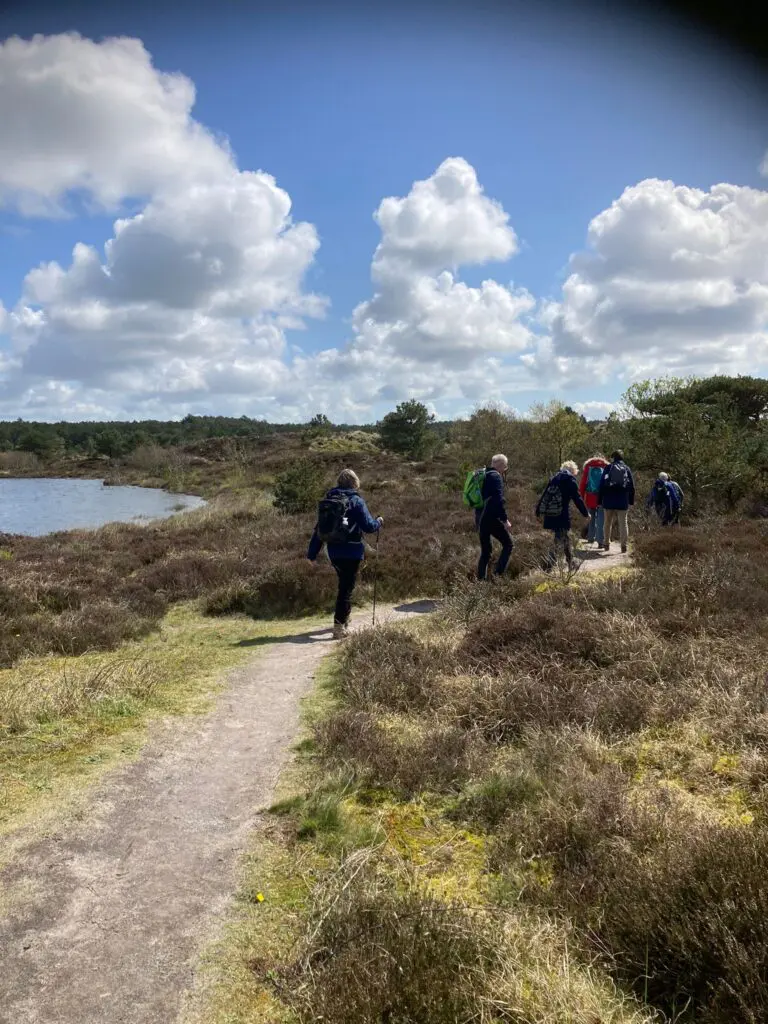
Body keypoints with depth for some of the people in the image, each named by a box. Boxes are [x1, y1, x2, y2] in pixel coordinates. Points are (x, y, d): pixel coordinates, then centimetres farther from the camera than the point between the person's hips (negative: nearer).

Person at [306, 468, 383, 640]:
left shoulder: (327, 500, 7)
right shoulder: (356, 501, -10)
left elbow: (318, 529, 8)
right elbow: (368, 526, -10)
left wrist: (312, 553, 11)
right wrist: (379, 522, 12)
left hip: (334, 553, 6)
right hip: (352, 552, -6)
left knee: (344, 585, 23)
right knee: (346, 588, 0)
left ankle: (344, 619, 34)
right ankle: (339, 625, -4)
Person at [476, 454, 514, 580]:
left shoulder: (482, 476, 19)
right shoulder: (495, 476, -9)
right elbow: (499, 500, -18)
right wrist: (505, 520, -17)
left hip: (479, 518, 8)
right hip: (491, 517, -8)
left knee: (485, 551, 14)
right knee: (508, 544, 3)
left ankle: (480, 579, 10)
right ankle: (497, 574, -8)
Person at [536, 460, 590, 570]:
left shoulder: (554, 478, 16)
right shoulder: (570, 480, -4)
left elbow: (544, 496, 17)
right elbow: (577, 499, -5)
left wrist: (539, 512, 24)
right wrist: (586, 513, 6)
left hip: (549, 516, 8)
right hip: (562, 517, -7)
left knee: (566, 540, 23)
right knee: (558, 545, -5)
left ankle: (571, 566, 34)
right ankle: (547, 569, -16)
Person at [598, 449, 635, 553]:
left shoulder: (608, 468, 0)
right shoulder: (627, 469, 5)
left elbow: (601, 485, -2)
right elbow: (632, 487, 6)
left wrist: (600, 500, 3)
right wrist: (631, 502, 11)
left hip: (609, 501, 0)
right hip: (622, 502, 0)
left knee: (607, 522, 11)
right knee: (623, 523, 5)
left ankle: (606, 544, 14)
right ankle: (624, 545, 0)